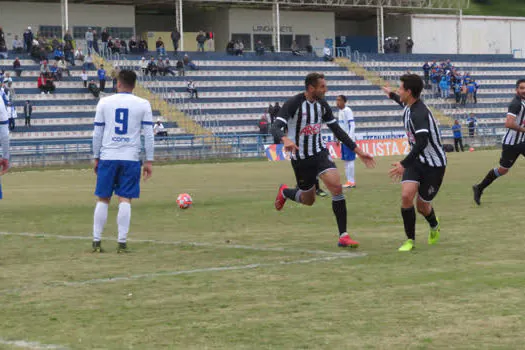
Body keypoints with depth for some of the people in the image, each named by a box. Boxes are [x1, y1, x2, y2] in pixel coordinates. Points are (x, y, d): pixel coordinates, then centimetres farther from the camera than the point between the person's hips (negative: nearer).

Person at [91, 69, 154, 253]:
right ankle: (122, 243, -4)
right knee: (125, 200, 0)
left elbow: (97, 133, 5)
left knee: (102, 199, 8)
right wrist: (149, 161, 4)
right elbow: (148, 134, 0)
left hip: (107, 157, 1)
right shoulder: (143, 104, 2)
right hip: (130, 158, -1)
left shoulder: (104, 102, 4)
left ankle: (96, 241, 8)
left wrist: (96, 158, 13)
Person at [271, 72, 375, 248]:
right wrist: (286, 140, -51)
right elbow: (276, 128, -28)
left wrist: (359, 151, 6)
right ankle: (285, 192, 47)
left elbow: (337, 130, 9)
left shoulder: (322, 104, 1)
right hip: (300, 158, -4)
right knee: (308, 200, 11)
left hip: (320, 153, 4)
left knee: (337, 186, -19)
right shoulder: (293, 104, -17)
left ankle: (343, 236, -14)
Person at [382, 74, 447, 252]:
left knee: (422, 206, 4)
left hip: (434, 164, -7)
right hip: (417, 160, 7)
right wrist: (391, 95, 48)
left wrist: (404, 164, -46)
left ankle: (434, 226, 40)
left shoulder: (419, 114, -28)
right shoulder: (409, 107, 0)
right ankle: (410, 240, -3)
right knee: (406, 196, -14)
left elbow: (421, 143, -39)